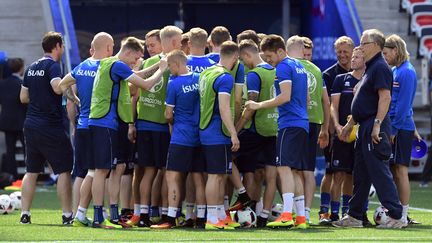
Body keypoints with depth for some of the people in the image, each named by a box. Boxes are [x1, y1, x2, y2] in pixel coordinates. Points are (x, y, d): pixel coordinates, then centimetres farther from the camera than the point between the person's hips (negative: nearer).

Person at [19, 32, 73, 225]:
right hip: (50, 126, -8)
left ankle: (25, 214, 7)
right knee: (64, 170, 0)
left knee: (31, 171, 11)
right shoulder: (52, 65, -10)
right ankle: (67, 214, -2)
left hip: (31, 124, 8)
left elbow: (23, 97, 19)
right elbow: (58, 87, -27)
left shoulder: (31, 68, 14)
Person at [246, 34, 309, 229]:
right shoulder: (299, 66, 20)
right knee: (294, 171, 10)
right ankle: (300, 217, 8)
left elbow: (285, 97, -19)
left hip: (289, 124, -10)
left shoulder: (283, 67, -9)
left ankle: (286, 214, -23)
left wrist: (259, 105, -14)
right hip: (302, 124, 10)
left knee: (284, 167, -14)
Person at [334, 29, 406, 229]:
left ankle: (396, 216, -10)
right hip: (365, 128, 11)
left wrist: (377, 124, -27)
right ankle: (354, 216, 20)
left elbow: (385, 97, -22)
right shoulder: (371, 68, 20)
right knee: (360, 174, 14)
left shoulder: (380, 68, -12)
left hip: (374, 128, -11)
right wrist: (350, 124, 29)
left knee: (379, 172, -11)